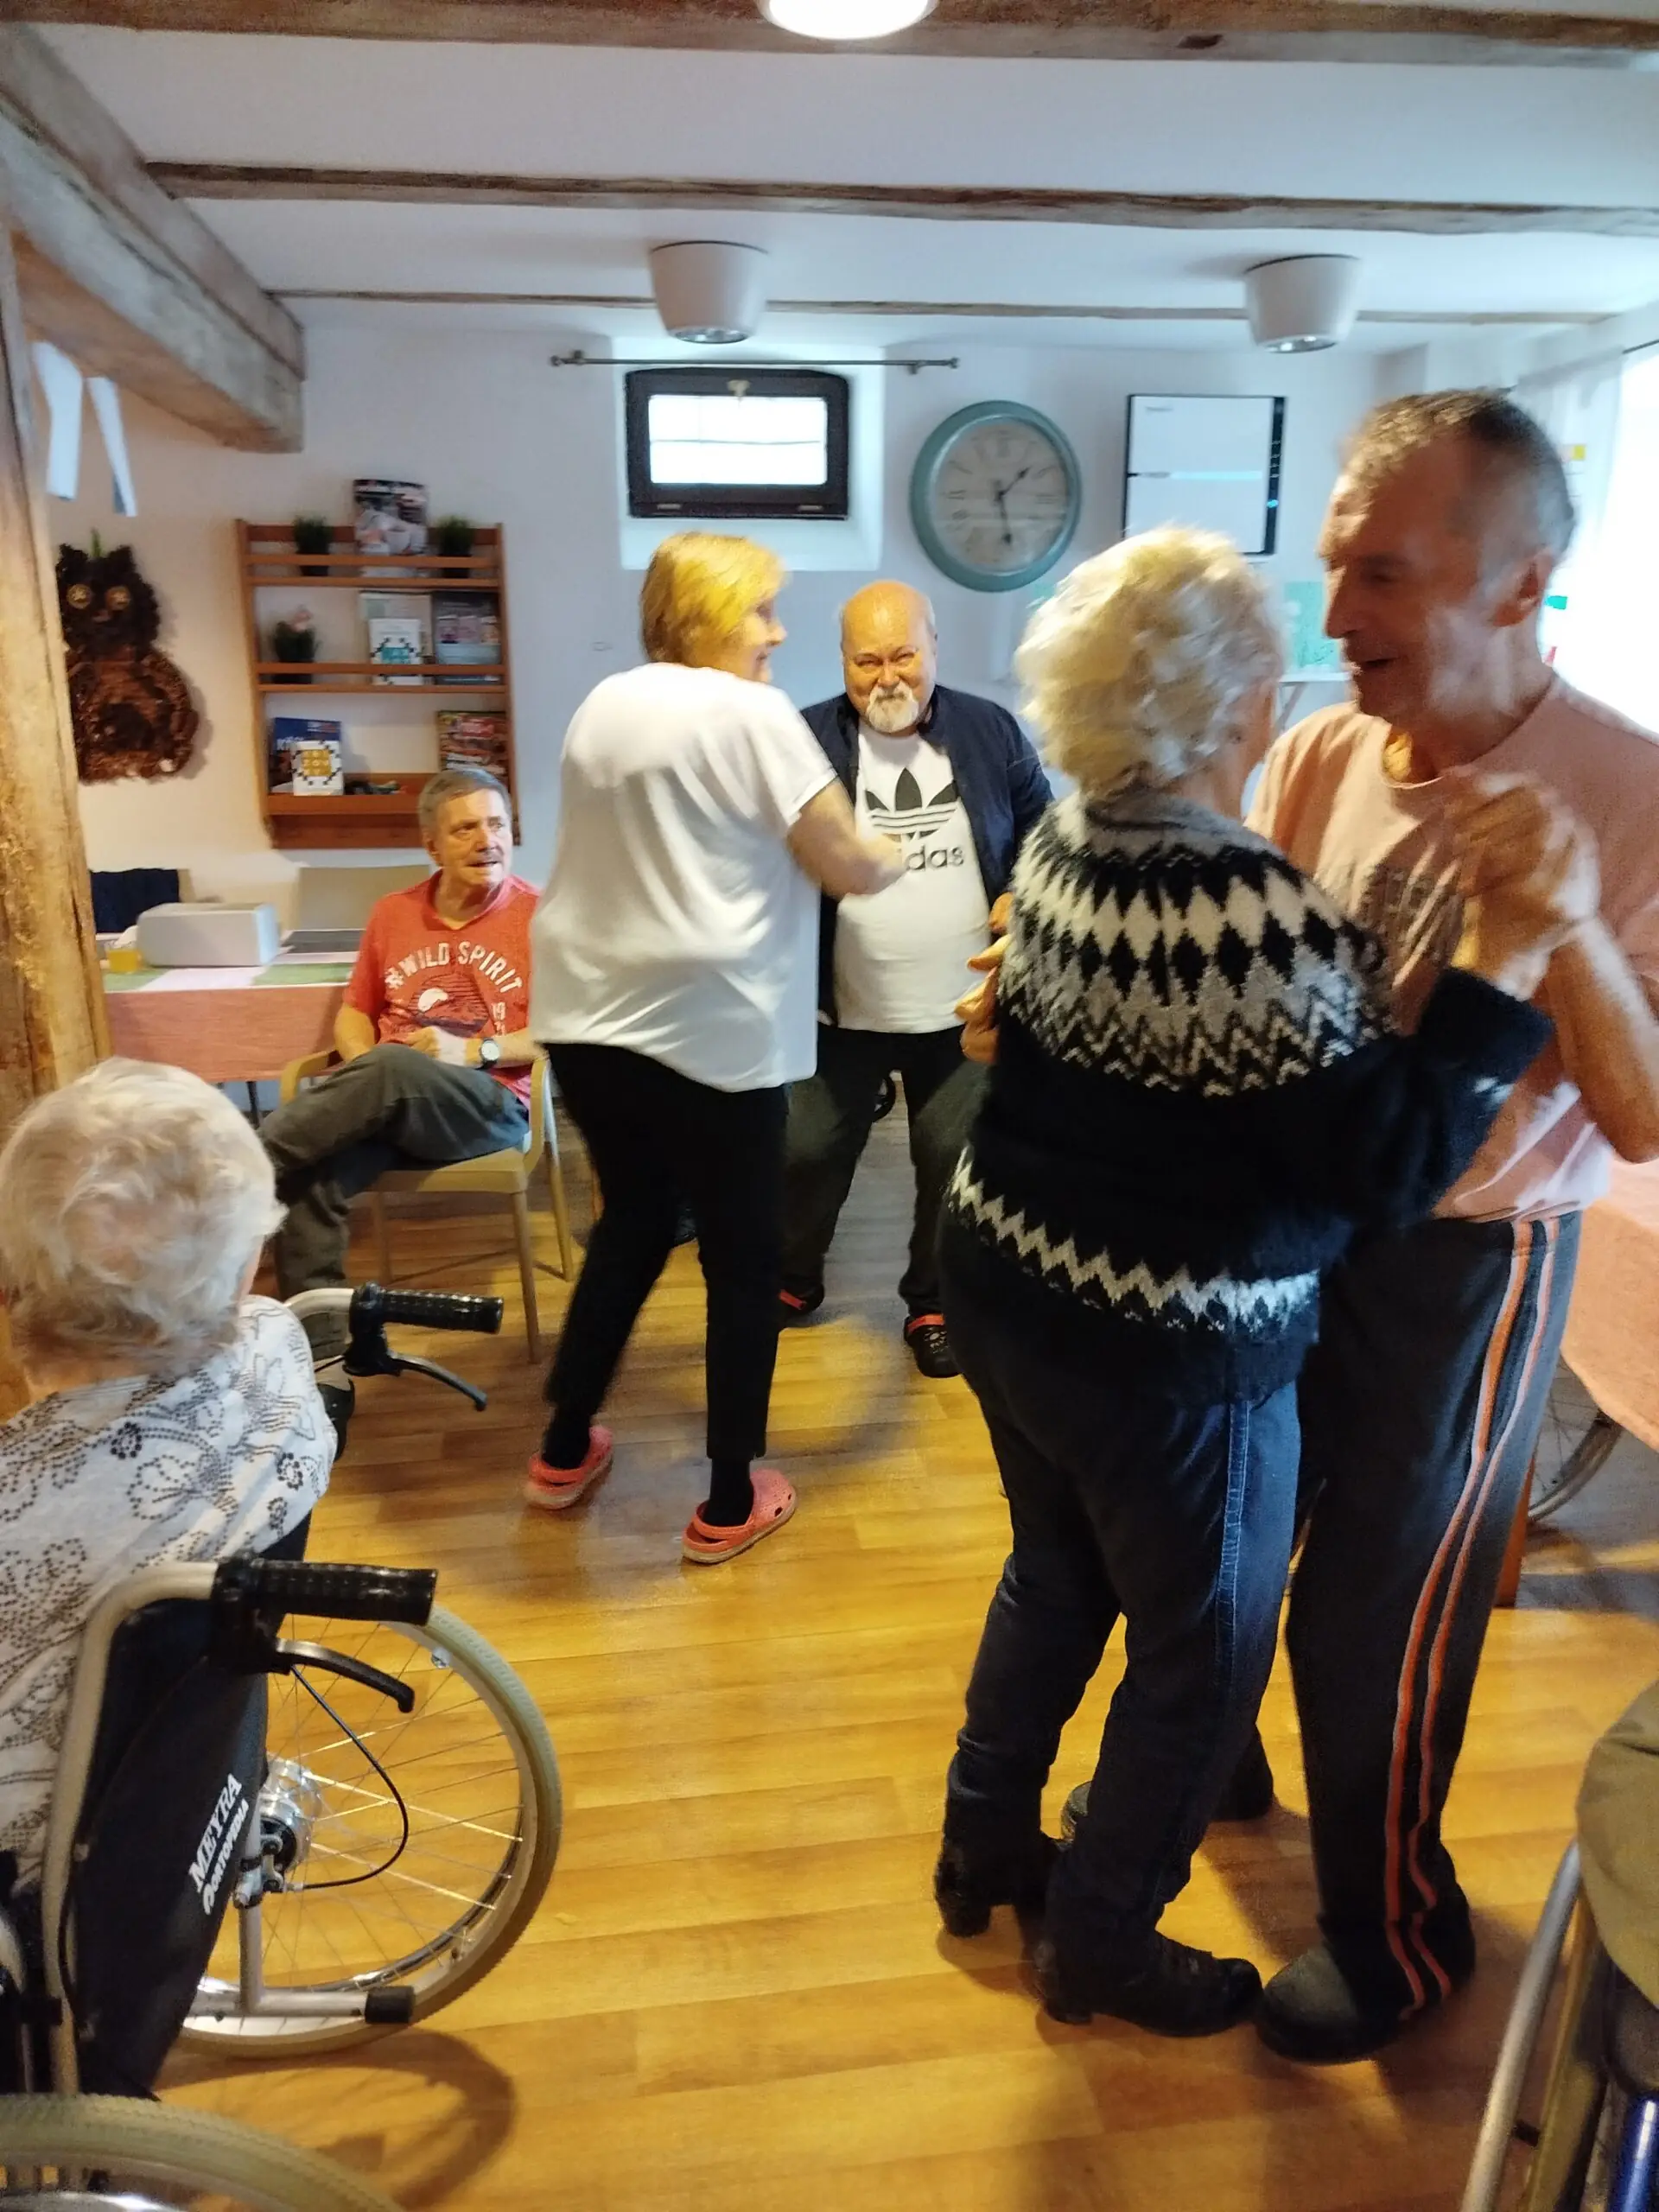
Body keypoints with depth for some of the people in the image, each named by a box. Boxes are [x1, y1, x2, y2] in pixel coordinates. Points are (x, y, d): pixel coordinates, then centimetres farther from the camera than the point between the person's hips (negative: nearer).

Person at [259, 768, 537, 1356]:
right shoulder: (392, 913, 17)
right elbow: (354, 1014, 22)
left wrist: (475, 1051, -14)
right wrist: (359, 1077, -1)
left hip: (491, 1103, -4)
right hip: (389, 1105, 4)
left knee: (390, 1066, -38)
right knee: (307, 1176, -29)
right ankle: (318, 1355, -26)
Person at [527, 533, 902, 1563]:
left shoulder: (603, 707, 13)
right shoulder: (753, 714, -10)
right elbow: (849, 867, -9)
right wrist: (891, 855, 12)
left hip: (590, 1017, 8)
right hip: (711, 1032, -7)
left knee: (632, 1224, 22)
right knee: (744, 1258, 7)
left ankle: (564, 1453, 32)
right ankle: (732, 1503, 17)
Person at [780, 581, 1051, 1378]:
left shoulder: (992, 732, 0)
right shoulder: (807, 739, -6)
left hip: (964, 1007, 1)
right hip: (844, 1008, -1)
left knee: (954, 1159, 9)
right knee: (808, 1150, 10)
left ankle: (933, 1305, 30)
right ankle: (793, 1282, 35)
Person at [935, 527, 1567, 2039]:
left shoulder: (1057, 845, -1)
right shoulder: (1258, 914, -27)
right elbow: (1391, 1168, -21)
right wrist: (1507, 966, -19)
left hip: (1008, 1284, 8)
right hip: (1171, 1351, -8)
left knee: (1056, 1574, 27)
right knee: (1200, 1654, 16)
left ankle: (983, 1849, 47)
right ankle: (1103, 1942, 37)